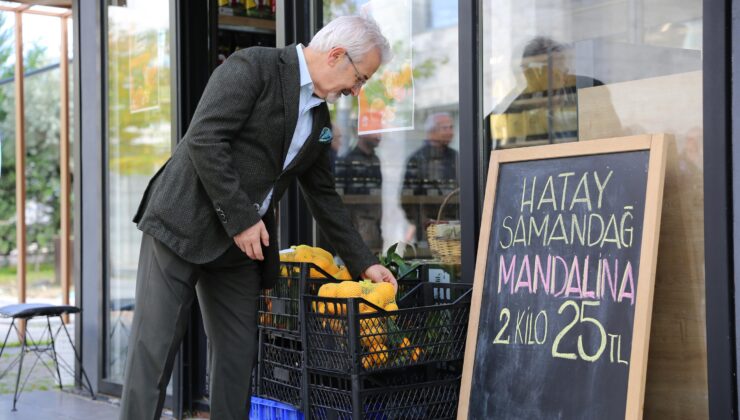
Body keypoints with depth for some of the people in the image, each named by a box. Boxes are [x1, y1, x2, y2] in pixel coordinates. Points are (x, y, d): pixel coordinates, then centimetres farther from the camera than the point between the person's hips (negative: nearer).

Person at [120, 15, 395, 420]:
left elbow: (324, 197, 19)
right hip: (184, 222, -8)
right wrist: (241, 218, -19)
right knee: (154, 348, -6)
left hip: (241, 243, 8)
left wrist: (363, 262, 15)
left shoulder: (320, 119, 13)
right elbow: (204, 139, -20)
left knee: (239, 354, 7)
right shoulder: (252, 66, -11)